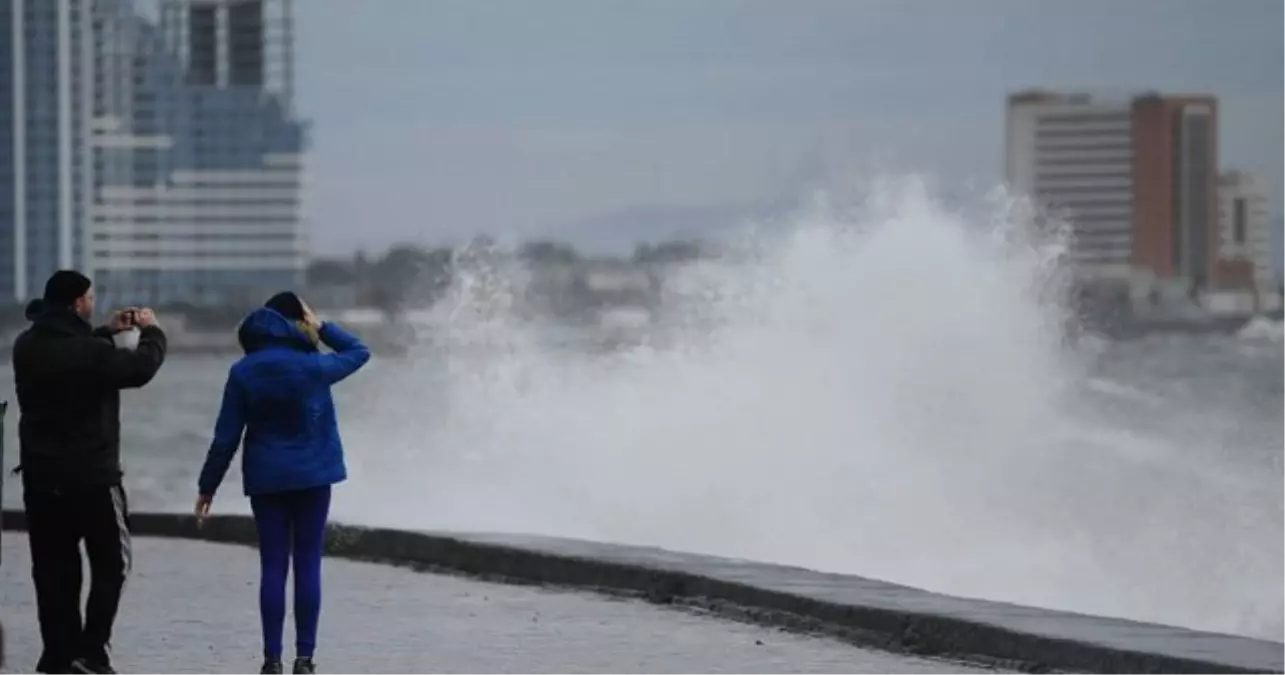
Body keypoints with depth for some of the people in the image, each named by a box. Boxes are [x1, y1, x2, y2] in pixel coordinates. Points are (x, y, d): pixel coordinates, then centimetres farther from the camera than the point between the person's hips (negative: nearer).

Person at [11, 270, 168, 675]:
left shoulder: (27, 348, 2)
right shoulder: (91, 352, -19)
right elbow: (141, 368, -7)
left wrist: (107, 333, 20)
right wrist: (151, 331, 11)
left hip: (41, 477, 6)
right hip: (91, 477, -6)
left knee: (53, 569, 9)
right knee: (111, 562, 8)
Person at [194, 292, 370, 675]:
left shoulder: (243, 372, -4)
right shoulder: (312, 366, -8)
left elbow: (226, 436, -2)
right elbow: (359, 352, 10)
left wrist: (208, 486, 5)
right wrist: (322, 329, 9)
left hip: (266, 479, 1)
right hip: (312, 476, -1)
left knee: (273, 567, 4)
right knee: (308, 565, 3)